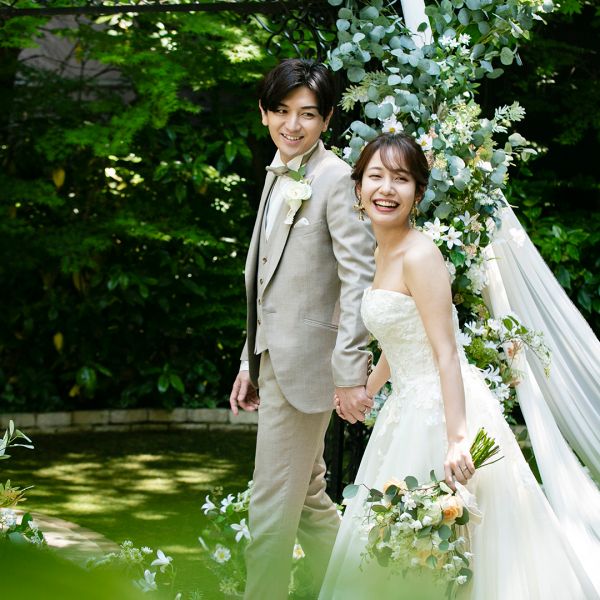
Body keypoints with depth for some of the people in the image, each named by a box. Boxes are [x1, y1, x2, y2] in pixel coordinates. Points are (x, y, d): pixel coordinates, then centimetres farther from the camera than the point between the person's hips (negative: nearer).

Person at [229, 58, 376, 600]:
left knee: (273, 505, -3)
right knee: (307, 498, 17)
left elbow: (359, 279, -19)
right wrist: (250, 363, 16)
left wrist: (350, 373, -23)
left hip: (306, 363, -9)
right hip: (274, 361, 9)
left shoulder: (335, 178, -13)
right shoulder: (278, 176, 13)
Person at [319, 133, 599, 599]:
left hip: (441, 408, -10)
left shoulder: (419, 255, -18)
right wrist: (368, 390, 34)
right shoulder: (383, 254, 9)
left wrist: (456, 438, -29)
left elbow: (447, 354, -23)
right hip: (410, 409, 10)